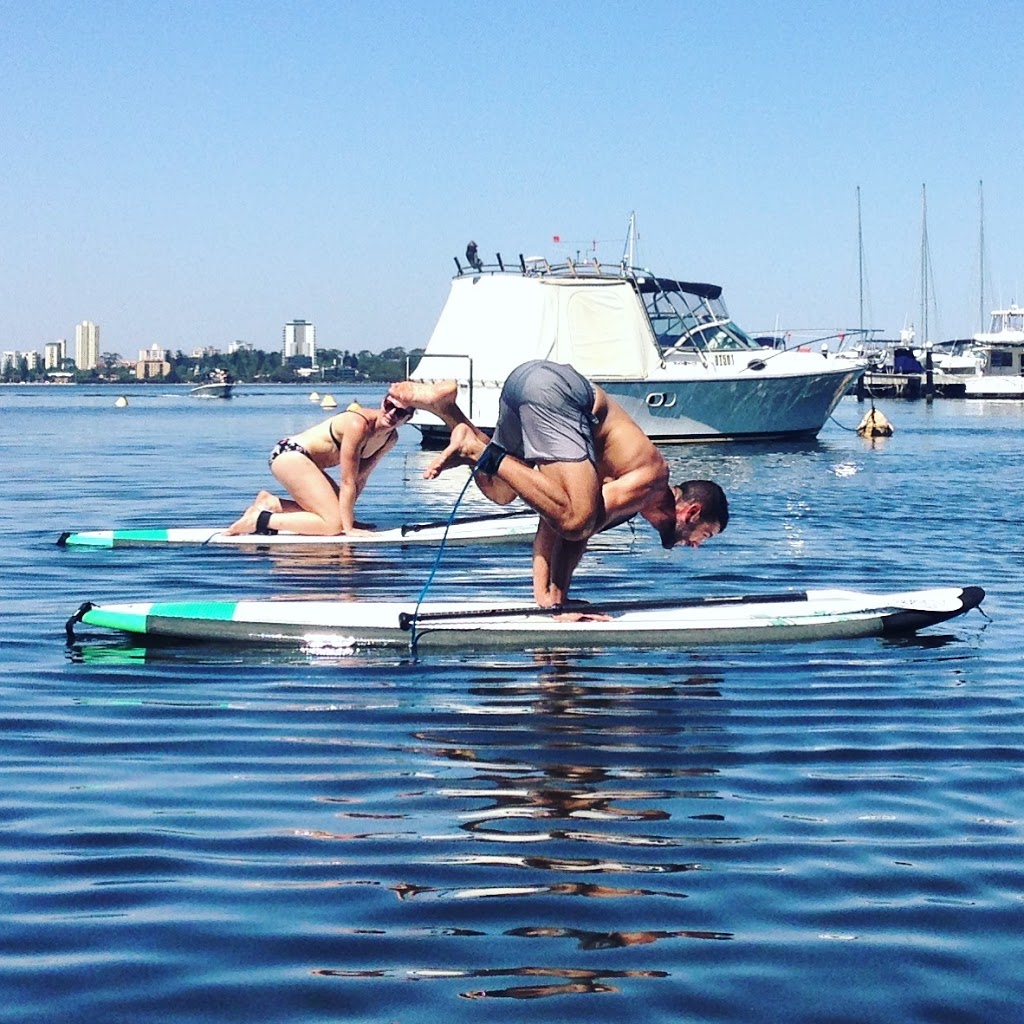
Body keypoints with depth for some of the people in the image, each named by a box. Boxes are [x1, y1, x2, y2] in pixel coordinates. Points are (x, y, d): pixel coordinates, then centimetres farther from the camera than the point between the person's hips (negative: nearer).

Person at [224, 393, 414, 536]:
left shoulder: (391, 438, 1)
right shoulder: (358, 425, -25)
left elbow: (361, 478, 6)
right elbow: (348, 482, -23)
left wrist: (349, 519, -1)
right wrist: (348, 528, -21)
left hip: (305, 459, 10)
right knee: (334, 524, -18)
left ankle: (270, 503, 12)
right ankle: (258, 520, -14)